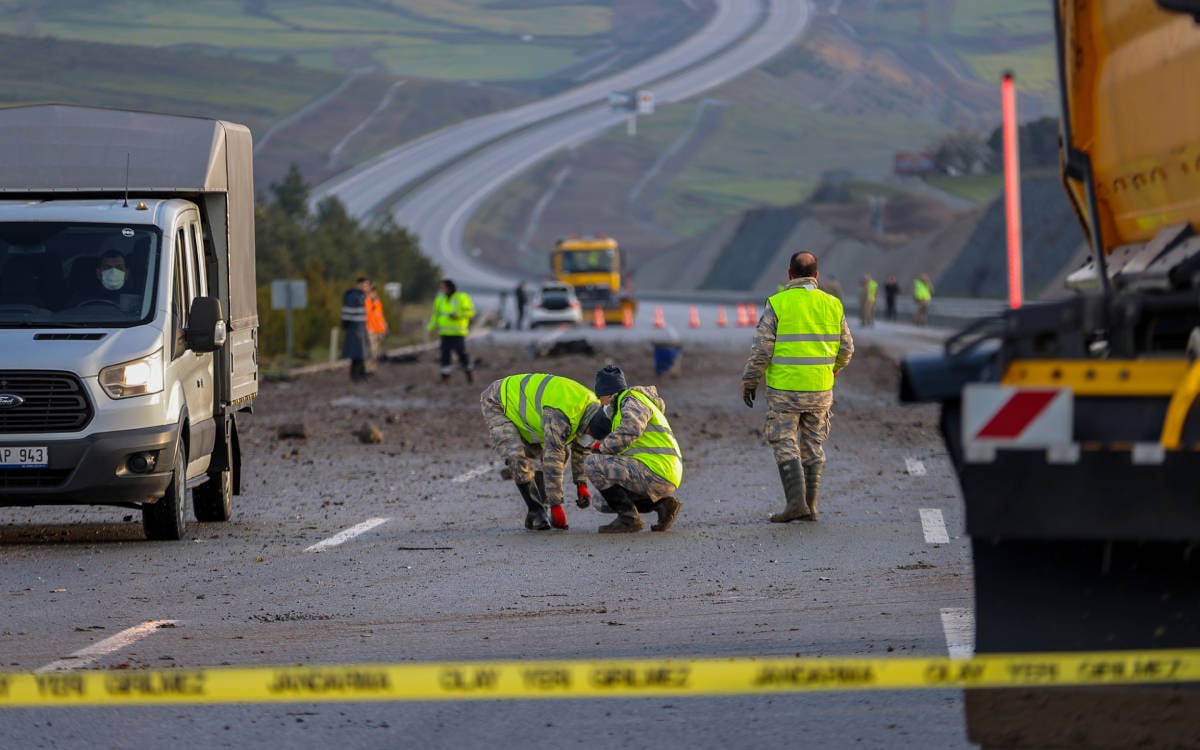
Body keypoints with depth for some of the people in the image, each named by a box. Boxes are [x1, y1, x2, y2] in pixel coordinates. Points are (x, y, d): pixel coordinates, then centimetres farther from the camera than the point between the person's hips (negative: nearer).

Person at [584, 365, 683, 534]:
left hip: (656, 474, -10)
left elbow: (630, 431, -23)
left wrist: (602, 448, -12)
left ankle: (628, 518, -14)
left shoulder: (632, 401, -3)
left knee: (592, 464, -16)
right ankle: (662, 503, 11)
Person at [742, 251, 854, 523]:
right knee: (812, 447, 12)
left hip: (784, 389, -4)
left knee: (785, 446, 2)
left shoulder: (777, 304, -9)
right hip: (820, 389, 4)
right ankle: (810, 506, 11)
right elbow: (845, 348, 10)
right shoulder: (832, 305, 3)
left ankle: (796, 501, -11)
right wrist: (834, 368, 31)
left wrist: (749, 382, 2)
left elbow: (761, 349, -10)